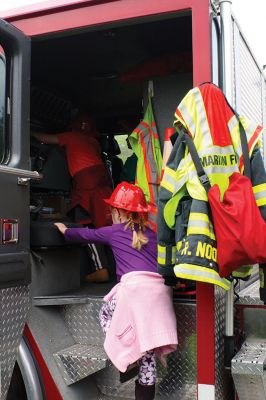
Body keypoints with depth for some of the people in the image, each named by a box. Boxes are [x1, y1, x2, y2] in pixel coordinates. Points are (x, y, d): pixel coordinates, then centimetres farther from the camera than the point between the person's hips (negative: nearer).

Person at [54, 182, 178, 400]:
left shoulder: (114, 231, 14)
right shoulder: (152, 234, 23)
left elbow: (85, 235, 29)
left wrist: (65, 230, 47)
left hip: (134, 284, -5)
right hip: (160, 287, 5)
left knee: (106, 314, 22)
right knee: (148, 341, 11)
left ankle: (126, 353, 3)